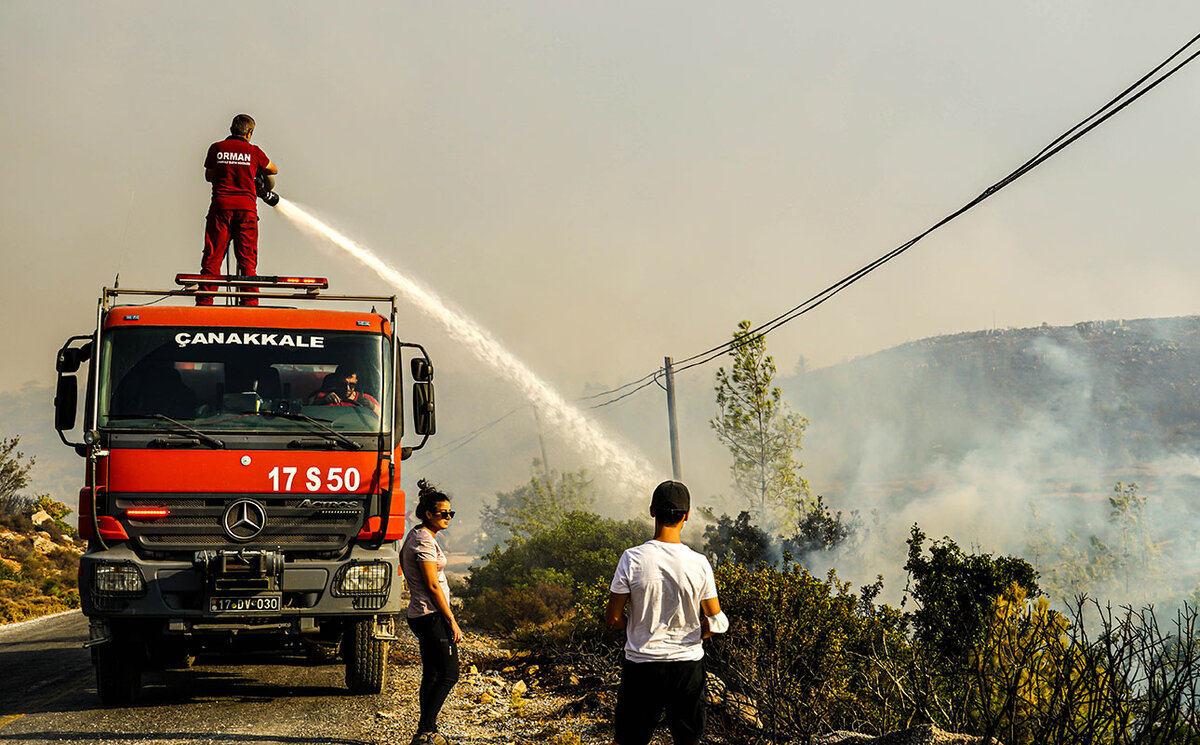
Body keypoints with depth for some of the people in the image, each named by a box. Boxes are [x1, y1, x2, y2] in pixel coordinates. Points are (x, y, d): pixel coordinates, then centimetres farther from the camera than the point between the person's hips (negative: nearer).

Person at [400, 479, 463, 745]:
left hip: (419, 614, 10)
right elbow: (433, 585, -19)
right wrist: (452, 621, -15)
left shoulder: (416, 536, 15)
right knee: (448, 675, -7)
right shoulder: (425, 541, -16)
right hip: (432, 615, -10)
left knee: (431, 674, 13)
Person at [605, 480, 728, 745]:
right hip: (688, 666, 1)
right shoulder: (699, 563, -10)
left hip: (641, 663, -1)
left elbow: (613, 617, -7)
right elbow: (717, 622, -4)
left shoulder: (632, 559, -13)